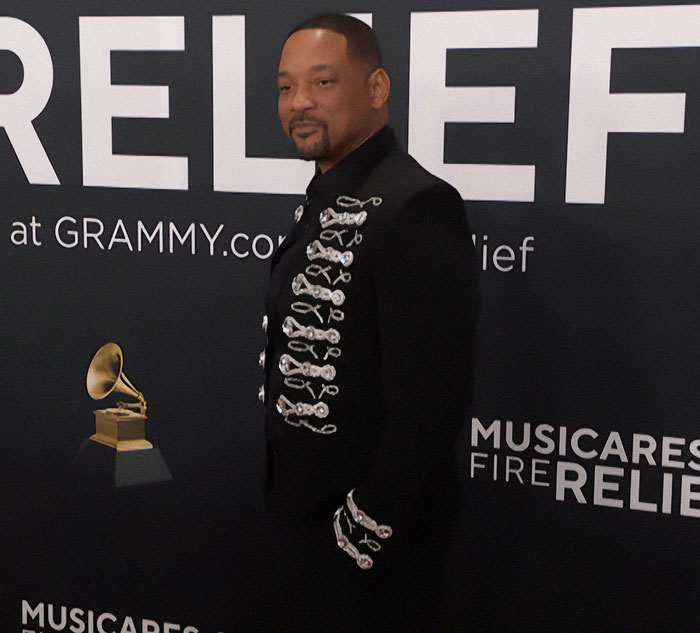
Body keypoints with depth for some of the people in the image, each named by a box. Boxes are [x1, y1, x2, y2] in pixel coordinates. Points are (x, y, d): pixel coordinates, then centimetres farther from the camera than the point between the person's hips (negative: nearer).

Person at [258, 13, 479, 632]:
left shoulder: (416, 205, -22)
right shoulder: (325, 202, 9)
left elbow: (429, 399, -26)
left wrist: (362, 530, -20)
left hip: (369, 555, -9)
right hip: (301, 520, 9)